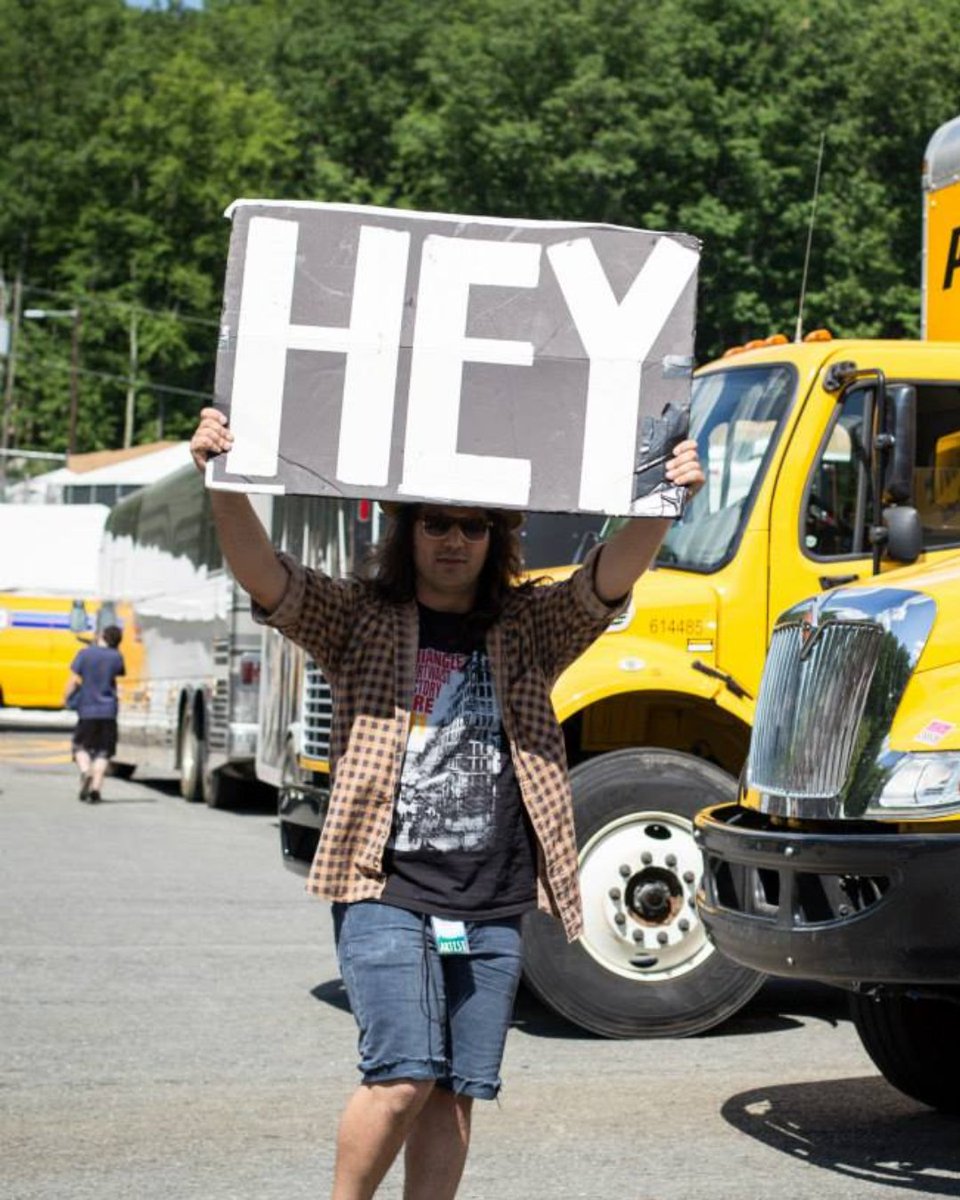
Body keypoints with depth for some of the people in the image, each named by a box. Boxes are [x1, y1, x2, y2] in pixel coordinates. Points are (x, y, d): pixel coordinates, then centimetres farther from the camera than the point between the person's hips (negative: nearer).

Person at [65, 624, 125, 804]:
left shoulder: (85, 653, -4)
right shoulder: (116, 657, -1)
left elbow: (74, 681, -5)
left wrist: (67, 698, 11)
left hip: (87, 709, -1)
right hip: (108, 710, 1)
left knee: (81, 745, 14)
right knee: (103, 751, 6)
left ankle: (85, 771, -12)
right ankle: (95, 787, -4)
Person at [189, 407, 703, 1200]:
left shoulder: (529, 629, 12)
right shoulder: (359, 619, 6)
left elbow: (613, 577, -2)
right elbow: (263, 575, -8)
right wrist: (227, 483, -25)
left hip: (493, 906, 3)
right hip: (388, 891, -3)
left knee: (456, 1092, 6)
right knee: (404, 1076, -13)